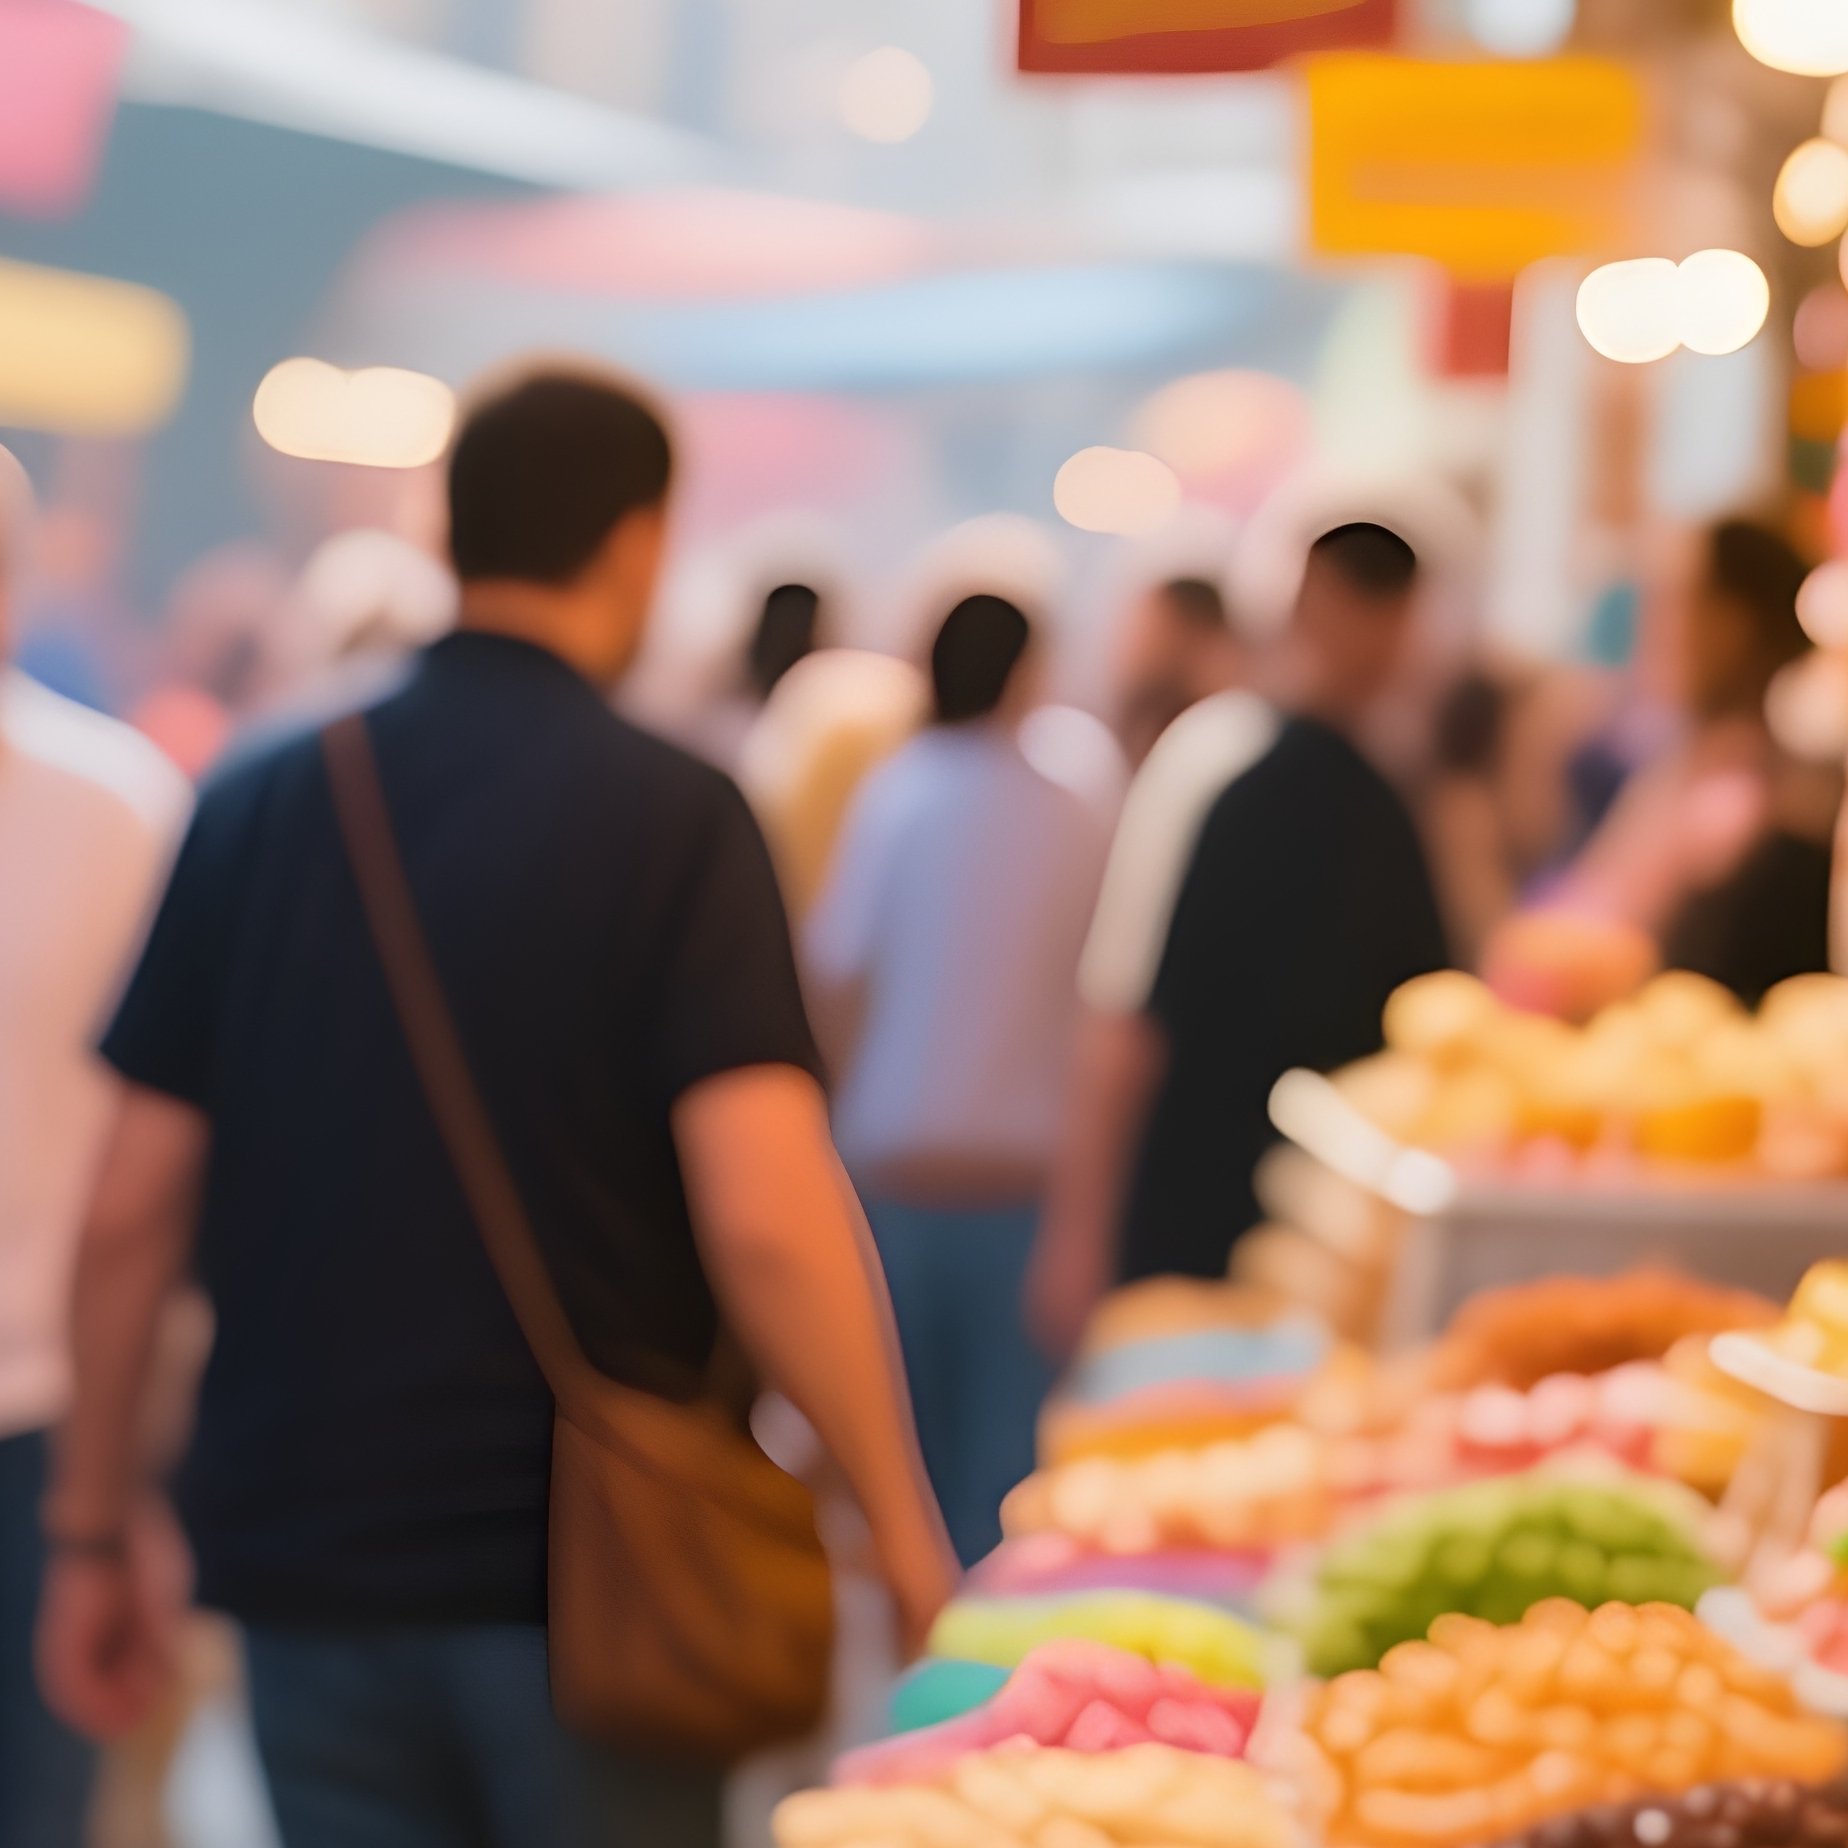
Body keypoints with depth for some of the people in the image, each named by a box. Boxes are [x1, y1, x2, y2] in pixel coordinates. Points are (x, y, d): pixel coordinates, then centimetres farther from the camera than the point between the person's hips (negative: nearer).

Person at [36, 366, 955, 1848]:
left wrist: (94, 1531, 12)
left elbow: (135, 1210, 3)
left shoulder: (258, 806, 3)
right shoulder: (672, 817, -9)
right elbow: (767, 1221, -18)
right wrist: (905, 1533, -8)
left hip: (306, 1560, 4)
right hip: (585, 1579, -3)